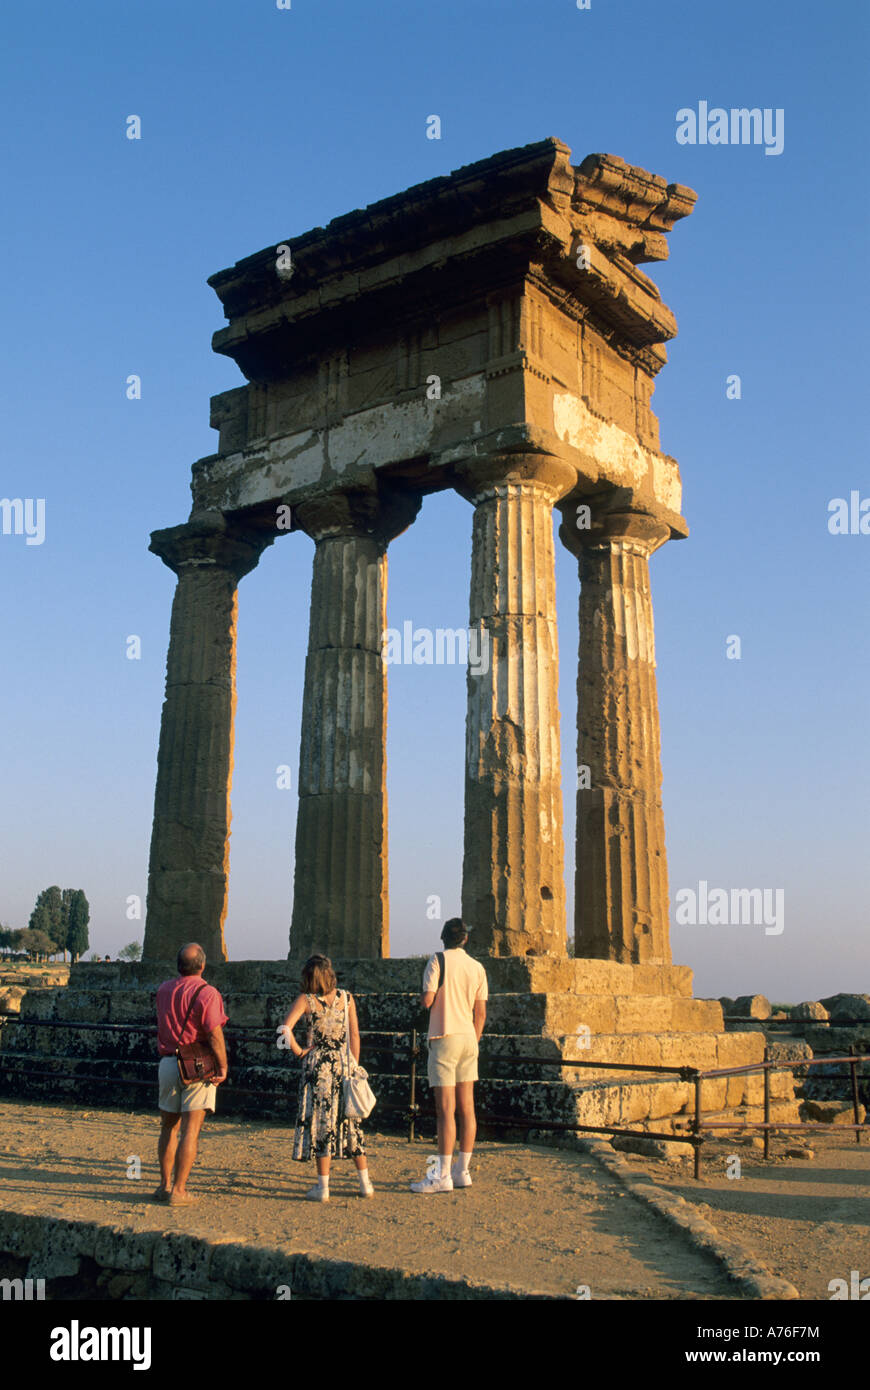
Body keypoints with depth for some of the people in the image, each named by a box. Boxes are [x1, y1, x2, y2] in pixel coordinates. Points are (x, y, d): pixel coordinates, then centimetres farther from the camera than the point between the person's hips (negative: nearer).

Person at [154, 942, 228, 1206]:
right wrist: (223, 1067, -6)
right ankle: (178, 1190, -1)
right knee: (190, 1129, -1)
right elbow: (214, 1035, -15)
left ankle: (165, 1185, 18)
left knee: (169, 1127, 15)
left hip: (168, 1063, 5)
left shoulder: (164, 990, 6)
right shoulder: (207, 993, -12)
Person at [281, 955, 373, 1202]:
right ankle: (365, 1183, 17)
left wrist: (298, 1050, -6)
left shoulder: (305, 1000, -6)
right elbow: (355, 1036, 2)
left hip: (317, 1064, -2)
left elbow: (285, 1027, -20)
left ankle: (323, 1187, 6)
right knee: (349, 1120, 12)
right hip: (343, 1062, 2)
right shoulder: (346, 998, 1)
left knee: (321, 1121, 4)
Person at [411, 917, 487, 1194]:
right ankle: (462, 1171, 15)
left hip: (445, 1037, -6)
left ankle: (443, 1176, -4)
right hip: (468, 1037, 6)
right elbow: (481, 1012, 11)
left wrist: (421, 996, 8)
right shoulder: (477, 967, 9)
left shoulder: (438, 960, -7)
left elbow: (427, 1000, -14)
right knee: (466, 1107, 9)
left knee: (446, 1109, -6)